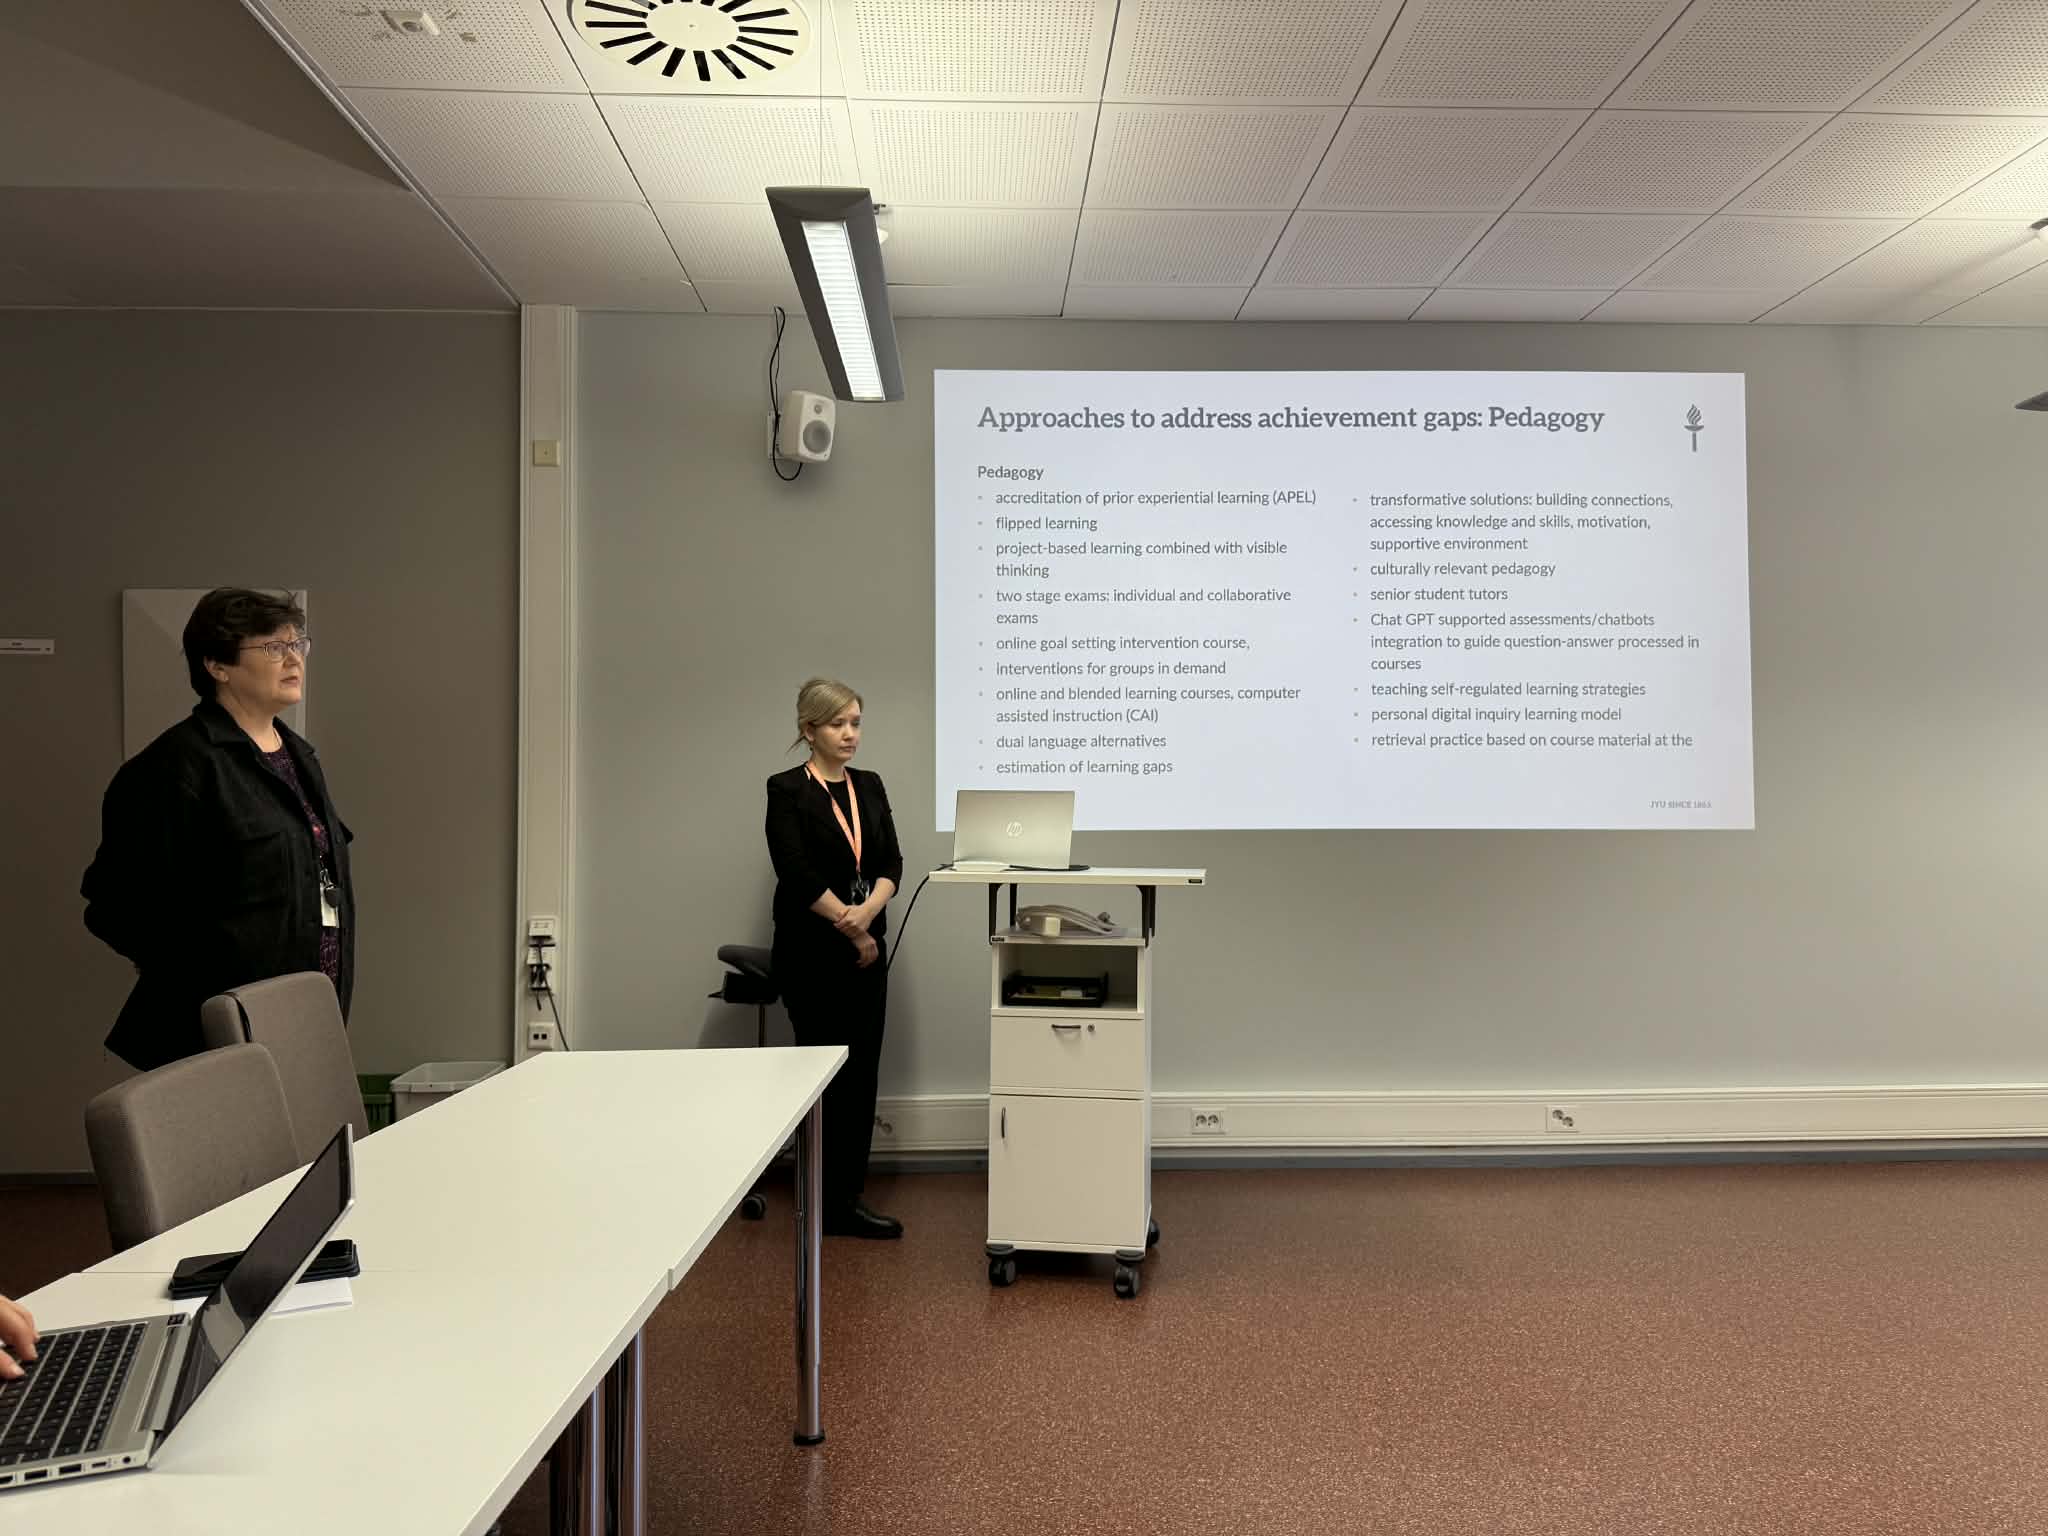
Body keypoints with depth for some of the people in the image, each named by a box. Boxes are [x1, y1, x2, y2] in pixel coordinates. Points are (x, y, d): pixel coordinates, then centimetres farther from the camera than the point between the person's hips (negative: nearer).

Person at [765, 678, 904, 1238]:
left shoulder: (869, 786, 10)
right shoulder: (787, 790, -8)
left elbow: (891, 862, 2)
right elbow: (798, 873, -17)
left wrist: (868, 912, -17)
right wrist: (849, 928, -13)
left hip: (867, 950, 6)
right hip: (812, 953, -6)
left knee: (862, 1076, 8)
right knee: (825, 1074, 0)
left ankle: (847, 1198, 18)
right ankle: (827, 1204, 12)